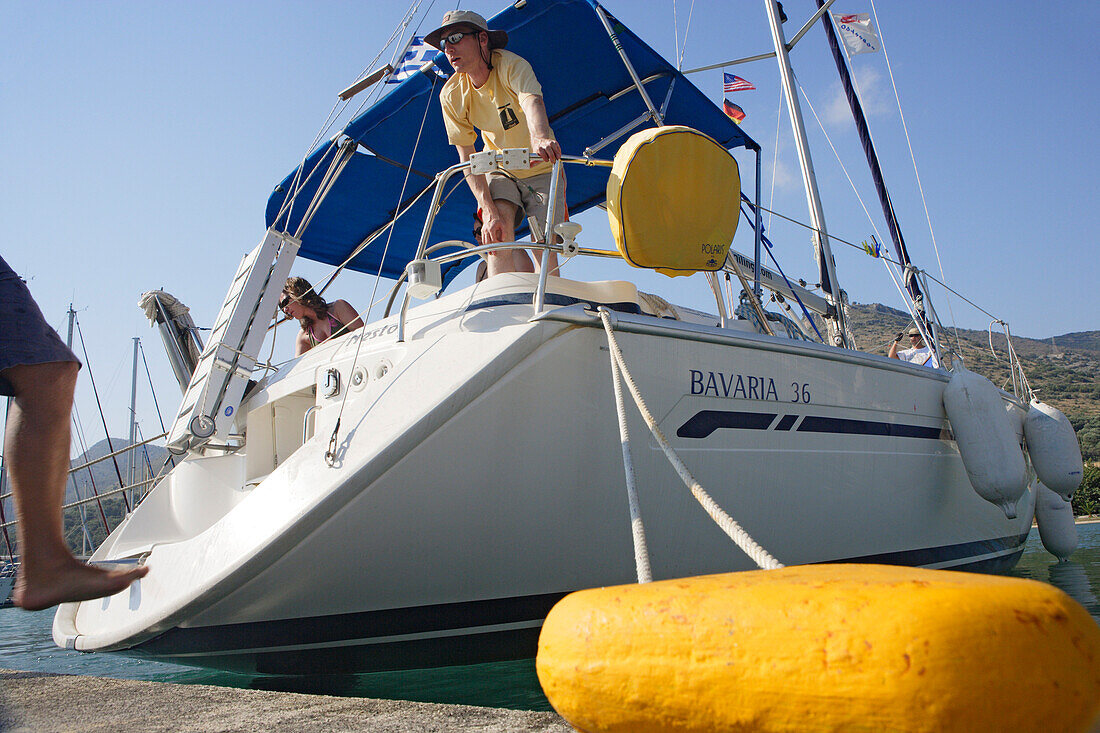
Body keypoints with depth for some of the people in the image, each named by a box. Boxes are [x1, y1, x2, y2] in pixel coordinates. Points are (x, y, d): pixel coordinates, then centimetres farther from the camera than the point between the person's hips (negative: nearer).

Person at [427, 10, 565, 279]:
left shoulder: (512, 65, -23)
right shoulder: (451, 95, -13)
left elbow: (532, 101, -45)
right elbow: (468, 158, -16)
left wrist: (540, 137, -70)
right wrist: (490, 211, -31)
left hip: (542, 169, -2)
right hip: (500, 172, 2)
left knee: (543, 247, -17)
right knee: (499, 230, -26)